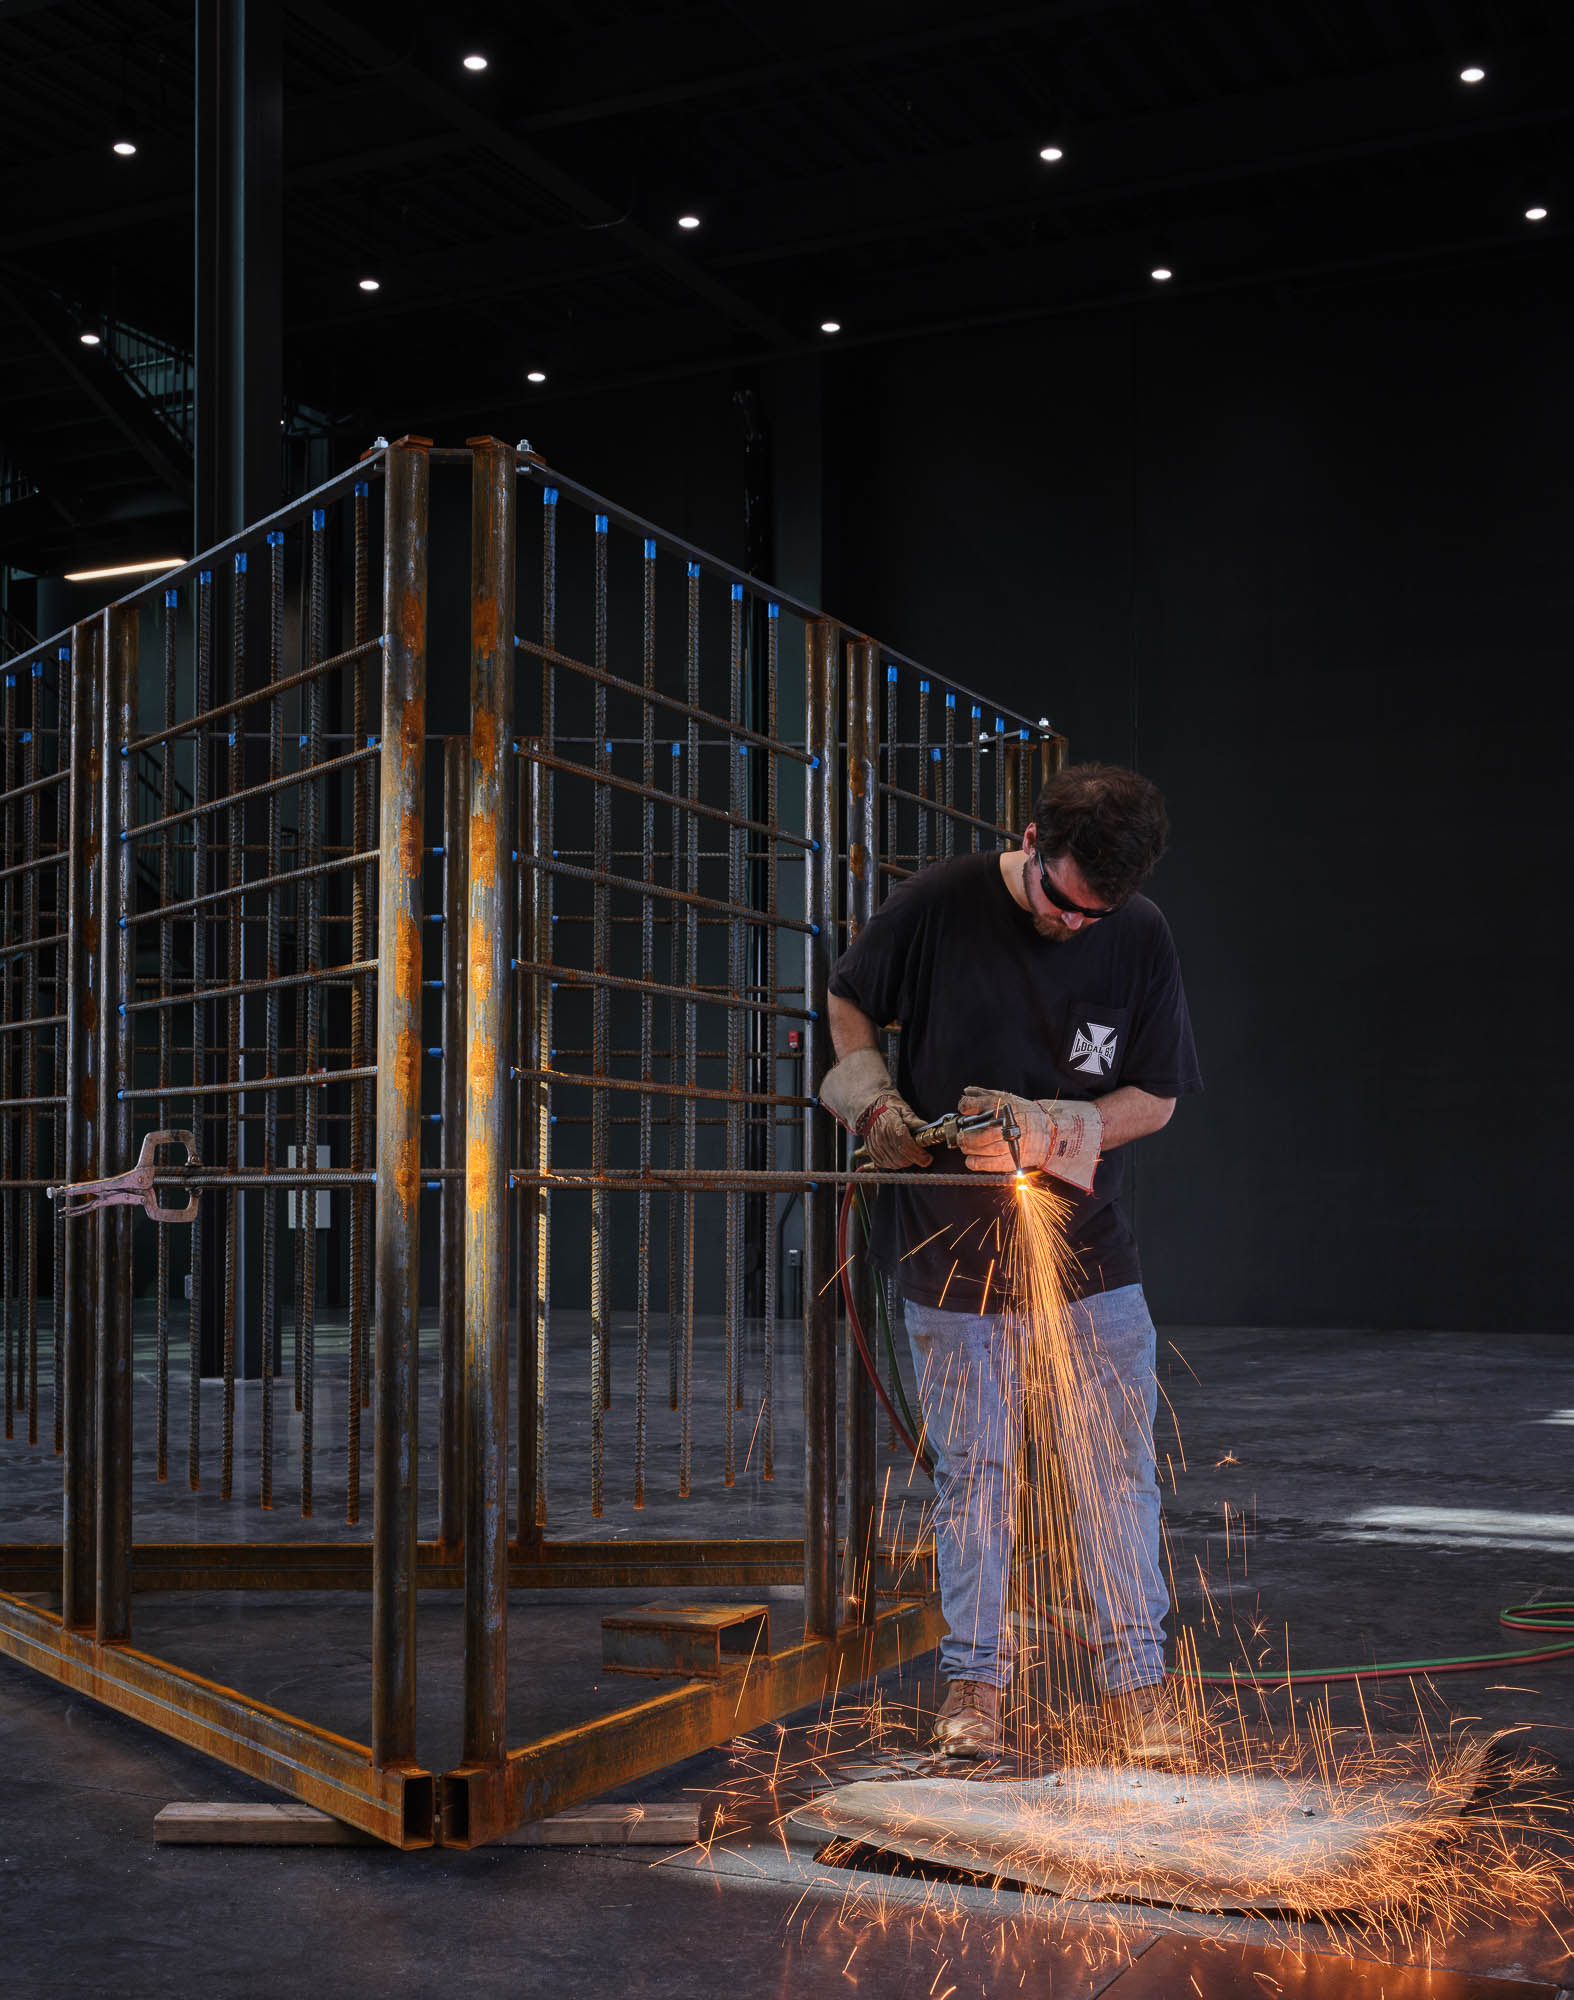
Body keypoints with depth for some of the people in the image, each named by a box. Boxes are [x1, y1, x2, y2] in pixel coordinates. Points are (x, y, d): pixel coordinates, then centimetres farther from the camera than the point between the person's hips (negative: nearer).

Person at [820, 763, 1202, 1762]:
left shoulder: (1143, 940, -6)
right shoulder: (936, 904, -9)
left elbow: (1154, 1098, -1)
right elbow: (850, 1003, 8)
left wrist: (1048, 1134, -17)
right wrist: (874, 1100, -9)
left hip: (1087, 1245, 1)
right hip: (952, 1248, -1)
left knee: (1117, 1465, 2)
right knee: (972, 1470, 8)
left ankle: (1136, 1679, 15)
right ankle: (975, 1681, 21)